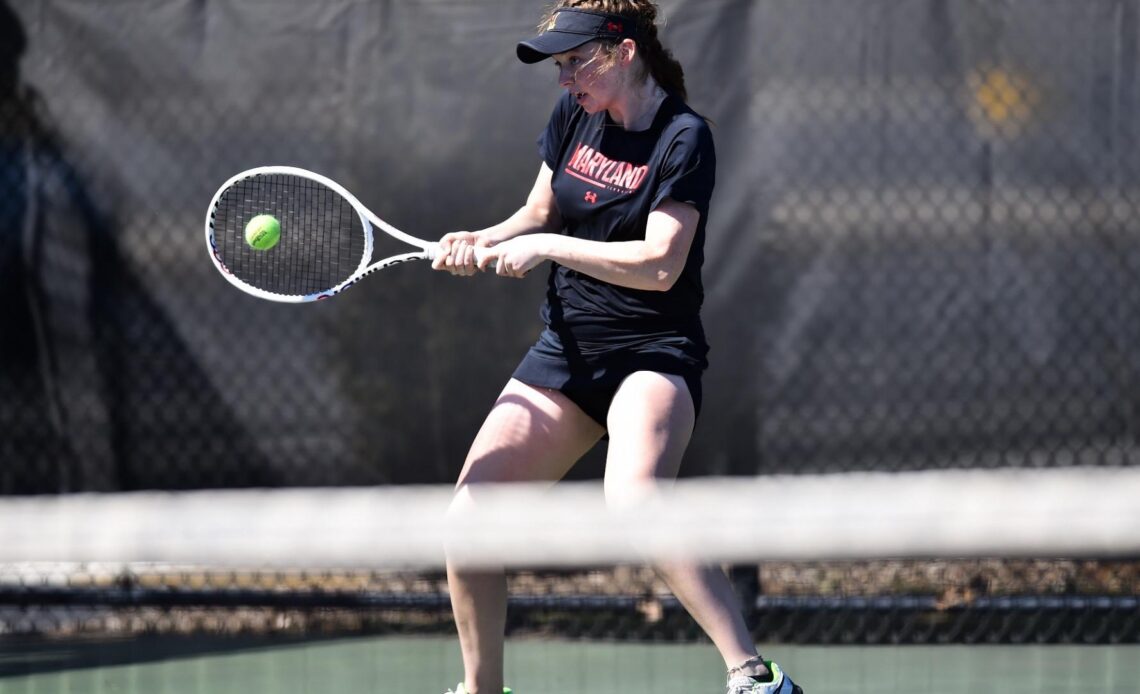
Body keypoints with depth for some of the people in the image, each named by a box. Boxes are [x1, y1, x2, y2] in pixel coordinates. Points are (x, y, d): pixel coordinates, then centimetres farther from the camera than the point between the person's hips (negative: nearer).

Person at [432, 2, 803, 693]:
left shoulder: (684, 138, -14)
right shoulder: (575, 117, 6)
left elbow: (659, 265, -22)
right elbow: (540, 214, 19)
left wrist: (546, 247, -21)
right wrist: (484, 242, -1)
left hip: (653, 352, -7)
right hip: (564, 352, 7)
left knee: (634, 501, -34)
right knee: (468, 519, -2)